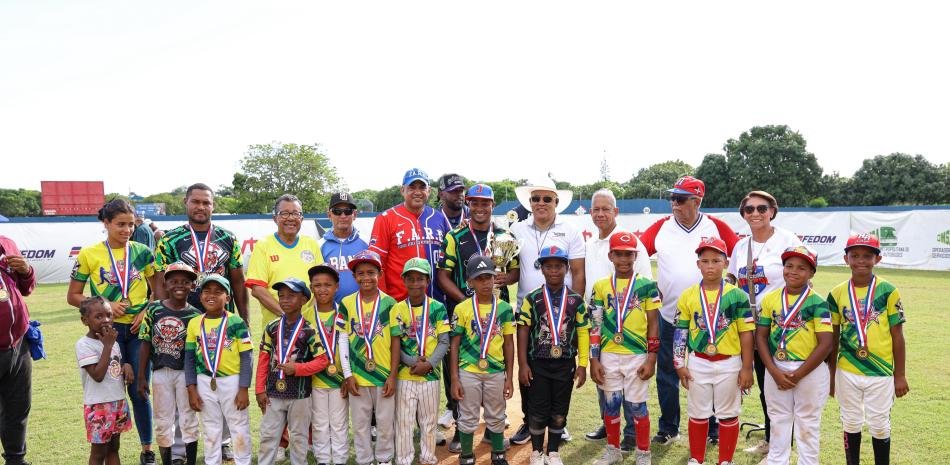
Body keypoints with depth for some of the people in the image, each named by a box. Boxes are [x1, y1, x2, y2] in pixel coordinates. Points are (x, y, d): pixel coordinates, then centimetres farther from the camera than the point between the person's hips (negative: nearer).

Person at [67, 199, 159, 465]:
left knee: (139, 391, 6)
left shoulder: (142, 252, 3)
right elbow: (73, 297, 2)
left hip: (139, 329, 1)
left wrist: (147, 311, -7)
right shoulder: (89, 255, -2)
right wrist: (104, 306, -12)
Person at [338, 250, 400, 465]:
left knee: (385, 423, 9)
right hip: (357, 376, 1)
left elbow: (395, 340, -2)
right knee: (360, 424, 11)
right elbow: (343, 340, 1)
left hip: (384, 375, -1)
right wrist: (347, 374, -2)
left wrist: (393, 375, -5)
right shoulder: (346, 303, -1)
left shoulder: (389, 303, -4)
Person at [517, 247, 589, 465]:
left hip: (565, 364, 1)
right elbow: (523, 331, -3)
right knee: (538, 410, 6)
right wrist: (523, 364, -6)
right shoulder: (532, 299, -3)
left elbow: (582, 333, 2)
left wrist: (582, 364, -2)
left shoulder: (576, 300, 0)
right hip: (538, 363, -1)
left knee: (560, 411, 10)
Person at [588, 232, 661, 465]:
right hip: (608, 357, 2)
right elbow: (595, 326, 4)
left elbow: (653, 324, 0)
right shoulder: (601, 286, 2)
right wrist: (594, 360, 0)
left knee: (637, 406, 4)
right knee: (611, 404, 12)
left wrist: (651, 358, -6)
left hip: (637, 356, -2)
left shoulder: (647, 285, -2)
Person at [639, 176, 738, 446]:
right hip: (668, 316, 1)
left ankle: (713, 428, 22)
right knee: (667, 375, 8)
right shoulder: (661, 227, 0)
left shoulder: (717, 227, -2)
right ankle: (668, 428, 21)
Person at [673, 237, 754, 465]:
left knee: (728, 414, 10)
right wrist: (680, 364, 1)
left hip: (729, 364, -1)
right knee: (698, 413, 13)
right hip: (698, 363, 1)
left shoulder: (737, 296, -6)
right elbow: (681, 332, 4)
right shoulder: (688, 296, -2)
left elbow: (746, 334, -4)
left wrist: (747, 368, -5)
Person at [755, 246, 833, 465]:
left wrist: (798, 375, -14)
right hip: (776, 371, 3)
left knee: (807, 425, 10)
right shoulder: (770, 299, 2)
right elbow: (761, 336, 3)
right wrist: (775, 372, -8)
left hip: (810, 371, -3)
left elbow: (825, 343, -13)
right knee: (778, 423, 16)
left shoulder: (817, 303, -9)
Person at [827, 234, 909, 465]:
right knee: (851, 424, 15)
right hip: (847, 373, 2)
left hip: (881, 373, -2)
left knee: (880, 426, 10)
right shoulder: (837, 294, -1)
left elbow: (897, 336, -2)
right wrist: (831, 374, 9)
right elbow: (833, 337, 6)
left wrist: (900, 375, -1)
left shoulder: (888, 291, -7)